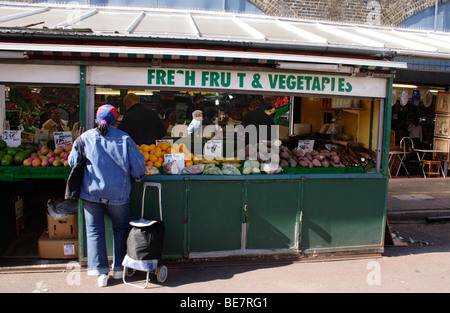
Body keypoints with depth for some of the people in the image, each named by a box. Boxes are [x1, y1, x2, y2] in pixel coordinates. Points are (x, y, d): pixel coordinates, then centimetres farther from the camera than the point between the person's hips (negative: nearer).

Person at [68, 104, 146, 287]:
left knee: (94, 230, 9)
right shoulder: (124, 139, -3)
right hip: (118, 193, 0)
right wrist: (137, 177, 17)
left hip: (91, 192, 0)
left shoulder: (85, 138, 0)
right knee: (121, 228, 16)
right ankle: (119, 268, 21)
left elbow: (72, 161, 8)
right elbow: (138, 165, -4)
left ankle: (101, 272, 8)